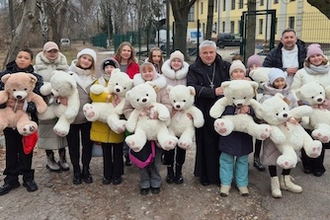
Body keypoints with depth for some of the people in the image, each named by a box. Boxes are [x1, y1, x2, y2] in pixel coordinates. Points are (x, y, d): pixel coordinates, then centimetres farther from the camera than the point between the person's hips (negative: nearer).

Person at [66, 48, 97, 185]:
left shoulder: (94, 77, 6)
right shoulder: (69, 74, -3)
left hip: (88, 117, 2)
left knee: (87, 143, 10)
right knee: (73, 144, 9)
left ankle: (86, 170, 26)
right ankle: (76, 171, 24)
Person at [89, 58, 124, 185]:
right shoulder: (99, 82, 9)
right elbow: (94, 95, -11)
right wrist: (111, 97, -26)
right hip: (103, 122, 1)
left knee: (117, 151, 6)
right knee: (106, 151, 10)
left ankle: (117, 174, 20)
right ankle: (107, 175, 23)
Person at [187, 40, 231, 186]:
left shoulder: (225, 66, 10)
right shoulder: (194, 69, 5)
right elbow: (192, 87, -10)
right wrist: (213, 92, -18)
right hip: (204, 112, -1)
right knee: (206, 144, 4)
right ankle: (205, 175, 20)